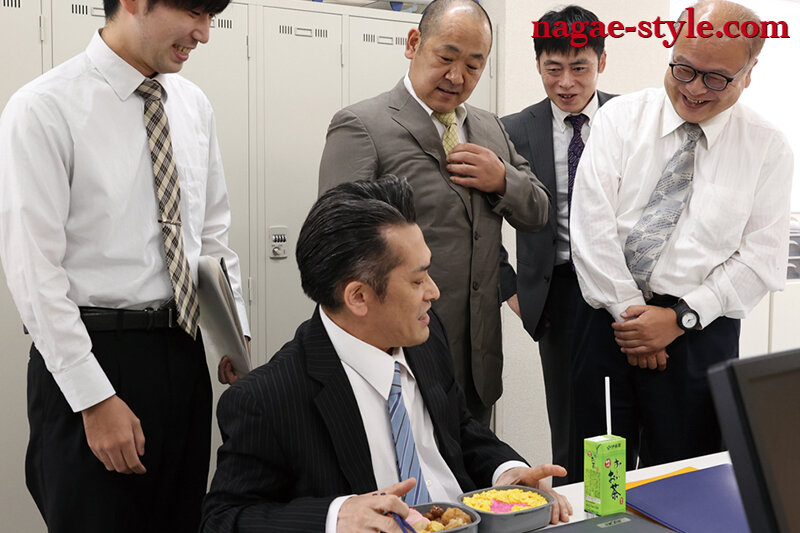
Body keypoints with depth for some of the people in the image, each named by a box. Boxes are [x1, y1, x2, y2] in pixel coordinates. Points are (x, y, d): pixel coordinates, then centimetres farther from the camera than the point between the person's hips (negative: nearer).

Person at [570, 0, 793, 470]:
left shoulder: (769, 148, 2)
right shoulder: (621, 118, 2)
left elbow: (762, 259, -2)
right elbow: (592, 223, -5)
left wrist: (679, 318, -11)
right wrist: (629, 309, -9)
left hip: (699, 334, 0)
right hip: (610, 321, 1)